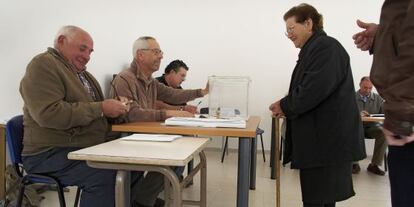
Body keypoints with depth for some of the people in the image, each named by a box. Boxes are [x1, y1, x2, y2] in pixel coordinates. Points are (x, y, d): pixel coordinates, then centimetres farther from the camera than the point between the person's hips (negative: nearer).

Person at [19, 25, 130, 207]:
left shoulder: (80, 71, 18)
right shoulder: (43, 65, -10)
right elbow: (49, 114, -23)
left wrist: (113, 107, 0)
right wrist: (100, 108, -21)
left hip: (84, 148, 8)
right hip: (51, 153, -8)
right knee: (105, 175, -31)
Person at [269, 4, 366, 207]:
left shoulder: (326, 47, -12)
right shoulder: (313, 50, 18)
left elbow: (315, 89, -23)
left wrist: (285, 106, -10)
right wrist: (286, 106, 4)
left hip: (328, 139, -10)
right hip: (320, 138, 10)